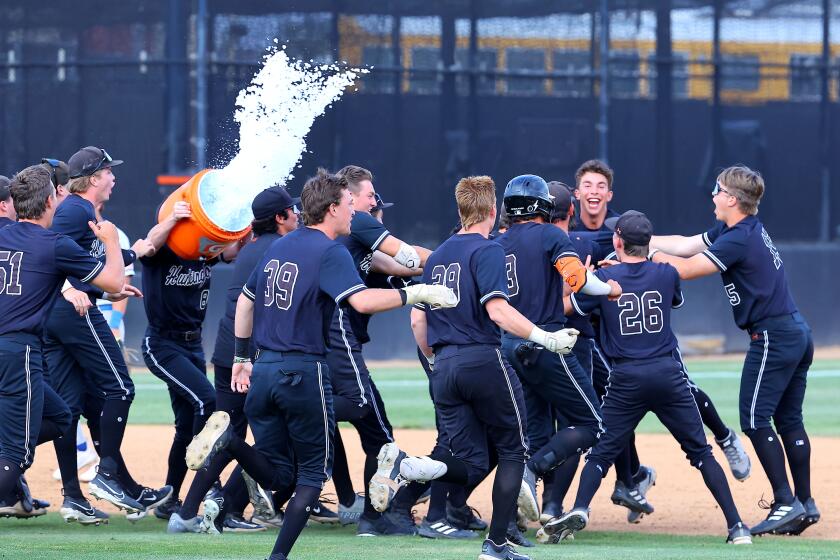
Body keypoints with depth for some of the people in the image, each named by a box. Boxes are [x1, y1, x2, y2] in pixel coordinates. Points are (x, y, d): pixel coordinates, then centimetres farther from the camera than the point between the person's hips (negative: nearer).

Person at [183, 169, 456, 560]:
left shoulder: (279, 247, 14)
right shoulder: (330, 252, -9)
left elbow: (245, 301, 22)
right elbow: (361, 300, -24)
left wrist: (242, 357, 29)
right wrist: (415, 294, -15)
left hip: (264, 370, 6)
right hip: (304, 372, -6)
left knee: (277, 476, 10)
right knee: (312, 472, 6)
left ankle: (229, 439, -16)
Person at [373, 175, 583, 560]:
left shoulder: (437, 256, 16)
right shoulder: (487, 250, -6)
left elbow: (417, 319, 16)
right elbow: (497, 311, -18)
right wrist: (546, 338, -15)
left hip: (444, 368, 6)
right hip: (483, 361, -6)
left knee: (471, 466, 7)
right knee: (513, 451, 9)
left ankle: (405, 467, -20)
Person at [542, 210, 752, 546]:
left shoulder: (604, 278, -1)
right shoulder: (667, 275, 5)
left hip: (626, 379, -1)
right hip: (668, 373, 1)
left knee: (602, 451, 6)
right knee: (701, 451, 7)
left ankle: (579, 510, -16)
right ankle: (736, 524, 1)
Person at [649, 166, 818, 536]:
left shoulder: (739, 240, -17)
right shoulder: (737, 229, 13)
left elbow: (685, 269, -16)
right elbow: (685, 245, 17)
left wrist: (648, 253, -2)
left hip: (773, 336, -10)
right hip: (798, 334, 10)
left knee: (755, 419, -7)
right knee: (788, 420, 12)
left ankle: (786, 503, -10)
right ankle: (804, 505, 14)